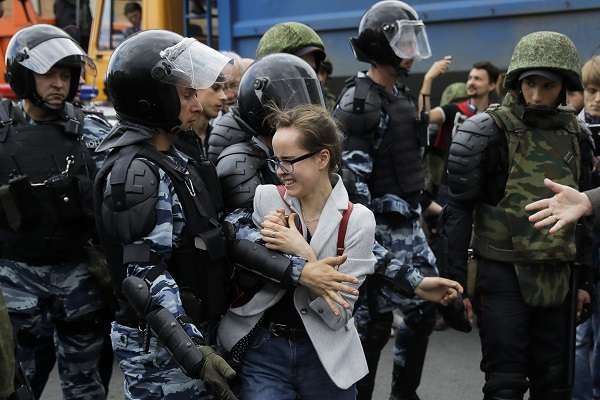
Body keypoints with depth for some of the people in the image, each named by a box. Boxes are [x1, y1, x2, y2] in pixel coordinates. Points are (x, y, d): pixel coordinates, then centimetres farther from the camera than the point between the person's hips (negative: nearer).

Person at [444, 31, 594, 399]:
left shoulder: (575, 135, 7)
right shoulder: (491, 131, -8)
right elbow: (460, 209, -7)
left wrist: (583, 278, 13)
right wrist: (456, 278, -9)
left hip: (558, 276, 5)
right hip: (504, 274, -4)